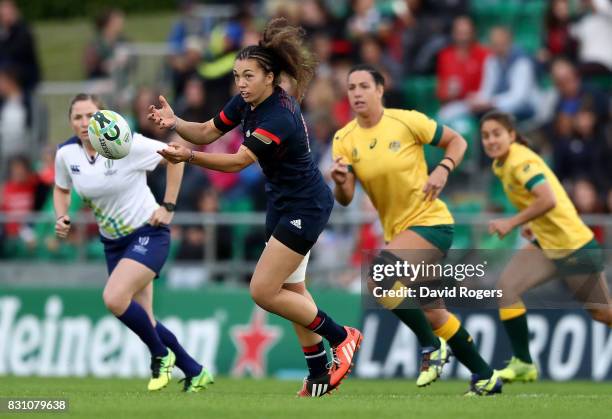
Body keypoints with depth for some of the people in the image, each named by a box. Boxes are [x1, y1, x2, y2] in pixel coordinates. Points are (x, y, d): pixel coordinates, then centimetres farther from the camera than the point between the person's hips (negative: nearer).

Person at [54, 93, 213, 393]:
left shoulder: (127, 144, -20)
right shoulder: (66, 154, -5)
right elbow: (61, 189, 15)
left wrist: (168, 207, -11)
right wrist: (61, 217, -5)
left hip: (148, 233, -6)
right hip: (113, 241, 6)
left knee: (114, 298, -25)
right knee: (143, 321, 5)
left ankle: (161, 355, -2)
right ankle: (196, 373, 22)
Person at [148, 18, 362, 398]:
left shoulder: (279, 118, -29)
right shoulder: (247, 102, -2)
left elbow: (238, 162, -33)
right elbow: (207, 132, 4)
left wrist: (188, 156, -43)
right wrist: (175, 123, -16)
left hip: (304, 208, -9)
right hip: (285, 205, 9)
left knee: (264, 291, -11)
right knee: (292, 291, 14)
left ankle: (341, 337, 5)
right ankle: (320, 376, 23)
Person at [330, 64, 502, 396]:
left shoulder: (407, 121, -11)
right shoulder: (344, 140, -1)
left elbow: (456, 141, 1)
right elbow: (345, 199, -8)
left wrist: (443, 170, -17)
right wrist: (340, 182, -30)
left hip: (430, 222, -6)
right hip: (396, 230, 6)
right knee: (432, 314, 11)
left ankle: (431, 345, -12)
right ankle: (485, 377, 27)